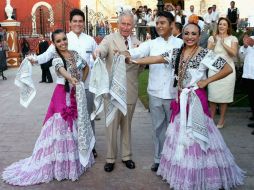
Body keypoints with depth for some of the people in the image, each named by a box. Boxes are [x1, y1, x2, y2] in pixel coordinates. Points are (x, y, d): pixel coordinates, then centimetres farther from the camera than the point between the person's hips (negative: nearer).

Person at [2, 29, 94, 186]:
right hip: (63, 95, -6)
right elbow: (62, 70, -34)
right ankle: (60, 163, 8)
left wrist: (81, 81, 7)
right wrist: (71, 79, -55)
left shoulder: (75, 54, 6)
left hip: (76, 94, 6)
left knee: (76, 126, 13)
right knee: (62, 125, -4)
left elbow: (86, 67, 20)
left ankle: (74, 159, 28)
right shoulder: (57, 59, -11)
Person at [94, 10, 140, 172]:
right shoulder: (110, 39, -5)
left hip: (130, 90, 3)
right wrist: (98, 53, -48)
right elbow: (101, 50, -28)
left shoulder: (137, 43, 8)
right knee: (112, 125, 5)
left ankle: (126, 156, 29)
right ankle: (110, 158, 20)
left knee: (127, 125, 15)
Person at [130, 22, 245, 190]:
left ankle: (199, 176, 17)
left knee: (196, 136, 1)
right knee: (180, 136, 13)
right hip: (181, 99, 6)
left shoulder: (205, 54, -10)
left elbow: (228, 69, -11)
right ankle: (182, 173, 29)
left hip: (196, 100, -6)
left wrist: (207, 81, -12)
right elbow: (157, 59, -1)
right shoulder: (176, 53, 6)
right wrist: (134, 61, -7)